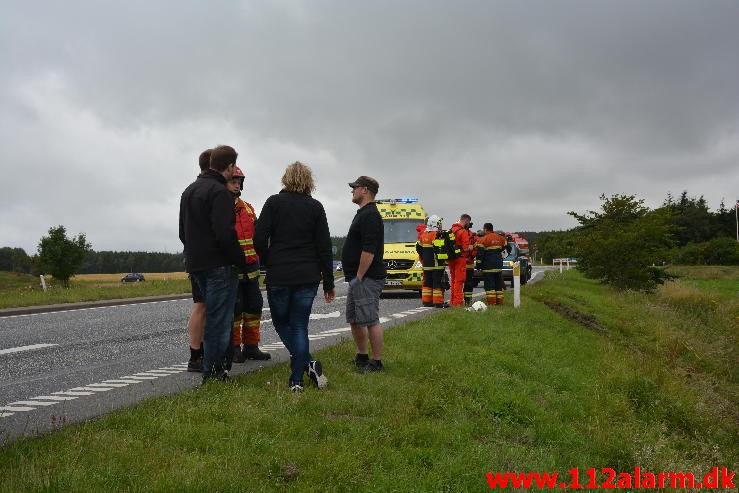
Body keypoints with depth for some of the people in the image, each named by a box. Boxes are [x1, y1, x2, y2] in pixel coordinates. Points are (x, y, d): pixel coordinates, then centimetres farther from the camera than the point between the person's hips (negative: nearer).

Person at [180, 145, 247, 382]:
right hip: (219, 265, -9)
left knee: (214, 317, 18)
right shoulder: (219, 192, -14)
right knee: (219, 320, -3)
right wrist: (241, 262, -13)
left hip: (196, 265, 9)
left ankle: (214, 370, 23)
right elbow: (225, 234, -23)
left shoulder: (190, 190, 17)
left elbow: (183, 231, 23)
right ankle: (214, 374, 1)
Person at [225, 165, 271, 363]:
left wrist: (257, 258, 11)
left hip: (250, 267, 7)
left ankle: (251, 347, 20)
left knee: (254, 306, 9)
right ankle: (234, 349, 9)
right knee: (234, 308, -2)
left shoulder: (248, 208, 15)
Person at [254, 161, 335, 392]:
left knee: (281, 321, 14)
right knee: (300, 326, 10)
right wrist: (328, 283, 7)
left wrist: (270, 264, 9)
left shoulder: (274, 202, -2)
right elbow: (324, 248, 1)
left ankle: (308, 363, -5)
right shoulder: (315, 207, 3)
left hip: (278, 277, -2)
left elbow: (259, 239, -9)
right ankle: (296, 379, 7)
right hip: (308, 277, 2)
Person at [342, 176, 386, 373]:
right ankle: (362, 357, 28)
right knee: (354, 319, 17)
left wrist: (359, 277, -21)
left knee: (370, 321, -7)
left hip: (367, 279, -11)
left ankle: (377, 363, -1)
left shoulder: (370, 215, -15)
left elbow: (369, 250, -23)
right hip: (358, 278, 11)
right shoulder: (363, 214, 20)